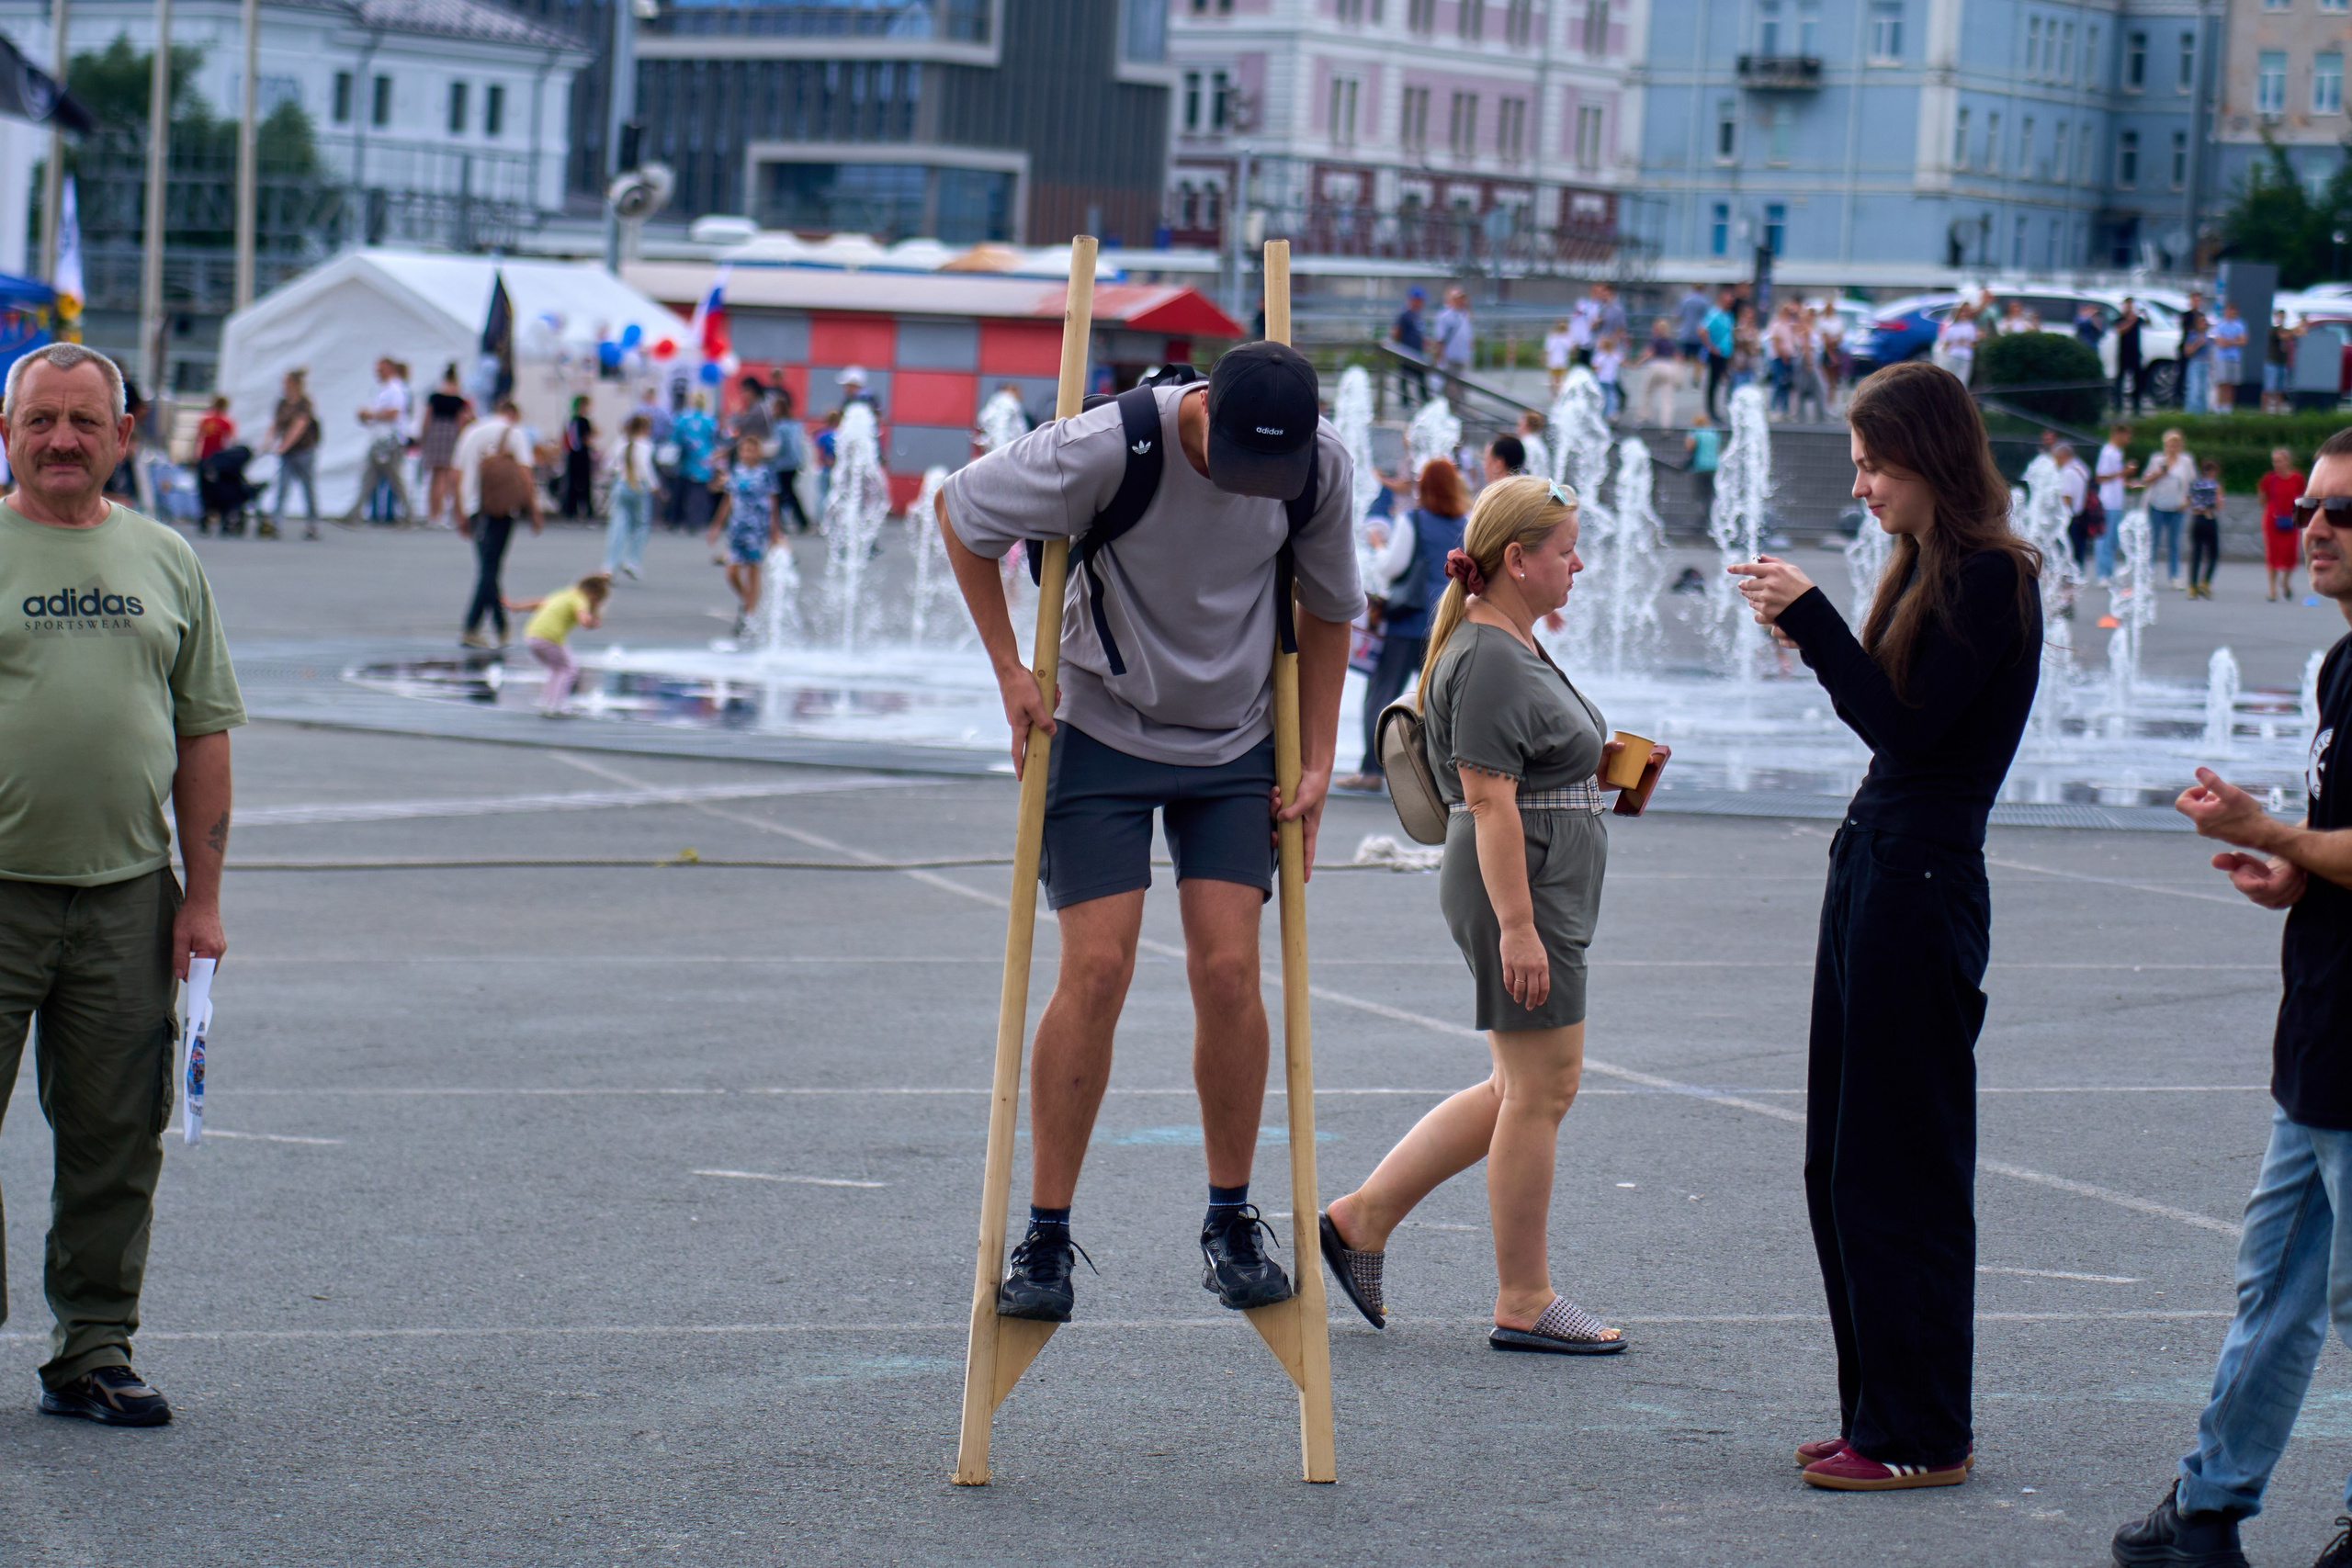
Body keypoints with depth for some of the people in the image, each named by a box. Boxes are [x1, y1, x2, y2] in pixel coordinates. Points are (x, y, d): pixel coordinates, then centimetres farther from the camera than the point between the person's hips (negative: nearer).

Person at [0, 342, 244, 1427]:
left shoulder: (166, 562, 11)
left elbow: (204, 734, 12)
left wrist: (202, 894, 6)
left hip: (126, 898, 3)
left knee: (115, 1139, 7)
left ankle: (94, 1350, 15)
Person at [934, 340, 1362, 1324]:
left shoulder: (1323, 469, -13)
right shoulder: (1107, 449, -25)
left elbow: (1326, 607, 6)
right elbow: (961, 512, -8)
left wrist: (1316, 763, 3)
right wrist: (1009, 669, -7)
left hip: (1235, 744, 3)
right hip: (1103, 733, -3)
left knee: (1228, 969, -7)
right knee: (1097, 970, -10)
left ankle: (1231, 1227, 8)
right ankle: (1045, 1240, -2)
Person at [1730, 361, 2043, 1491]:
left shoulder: (1990, 577, -14)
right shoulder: (1926, 568, 14)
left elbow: (1905, 726, -19)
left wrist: (1812, 618, -17)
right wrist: (1806, 632, 5)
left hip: (1923, 879, -10)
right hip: (1873, 863, 10)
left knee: (1901, 1165, -4)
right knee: (1839, 1159, 13)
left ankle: (1922, 1435, 5)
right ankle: (1876, 1409, 22)